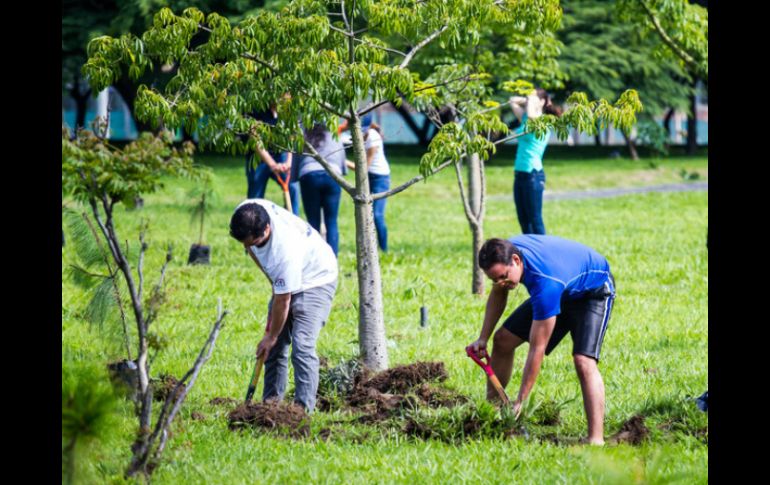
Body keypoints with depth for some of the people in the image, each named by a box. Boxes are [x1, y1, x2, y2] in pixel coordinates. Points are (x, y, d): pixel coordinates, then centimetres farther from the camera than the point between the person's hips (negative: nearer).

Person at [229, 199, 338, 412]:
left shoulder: (285, 250, -41)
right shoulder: (248, 214, -21)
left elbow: (282, 302, -28)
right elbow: (250, 247, 5)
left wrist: (271, 337, -16)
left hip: (314, 281, -8)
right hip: (283, 280, 8)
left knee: (302, 347, -20)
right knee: (275, 346, 6)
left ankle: (304, 408, -19)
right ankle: (271, 402, 13)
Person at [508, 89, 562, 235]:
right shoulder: (525, 119, 13)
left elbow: (531, 114, -32)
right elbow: (513, 101, 25)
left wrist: (531, 100, -14)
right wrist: (527, 99, 11)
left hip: (533, 174, -8)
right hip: (519, 173, 8)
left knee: (535, 219, -6)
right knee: (523, 219, 11)